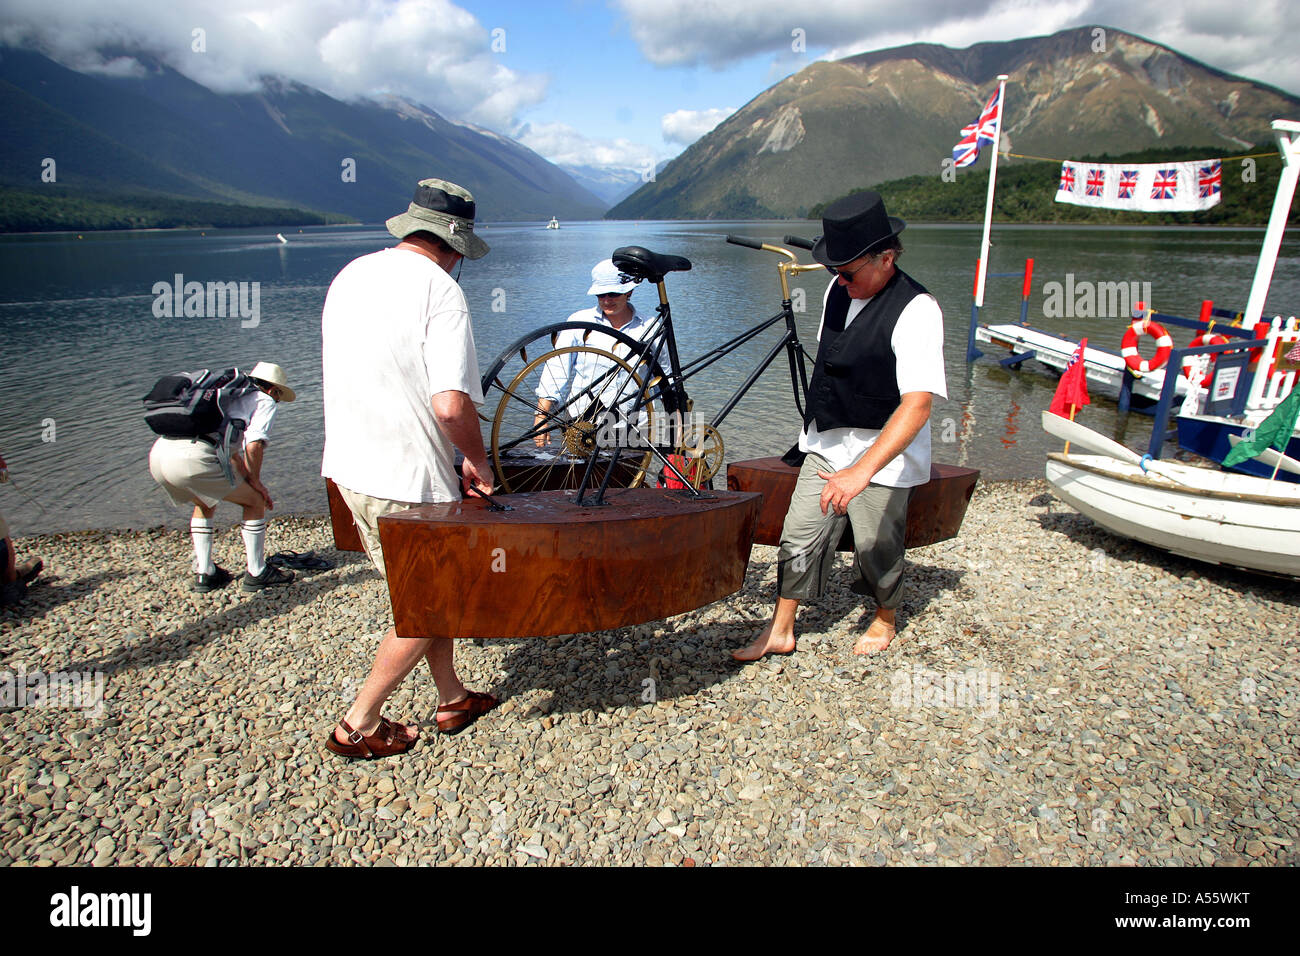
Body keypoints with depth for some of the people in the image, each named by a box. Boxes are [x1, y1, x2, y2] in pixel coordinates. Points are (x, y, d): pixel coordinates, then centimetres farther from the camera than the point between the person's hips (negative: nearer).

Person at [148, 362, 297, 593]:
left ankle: (204, 574, 31)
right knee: (255, 502, 11)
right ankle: (256, 573, 18)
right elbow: (253, 446, -3)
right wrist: (255, 481, 11)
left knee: (205, 504, 33)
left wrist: (247, 481, 41)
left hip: (158, 452, 8)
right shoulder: (265, 401, 12)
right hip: (194, 458, -8)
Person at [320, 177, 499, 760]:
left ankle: (452, 699, 33)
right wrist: (478, 461, -6)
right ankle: (358, 726, 19)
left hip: (349, 465, 9)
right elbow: (452, 404, -25)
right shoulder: (439, 290, -15)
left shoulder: (351, 275, 10)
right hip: (408, 478, -8)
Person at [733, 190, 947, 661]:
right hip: (825, 444, 6)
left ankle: (884, 620, 37)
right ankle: (780, 631, 19)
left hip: (884, 451, -6)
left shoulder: (916, 311, -21)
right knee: (799, 537, 5)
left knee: (876, 547, 8)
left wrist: (861, 471, -40)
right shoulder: (838, 291, 1)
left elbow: (916, 405, -31)